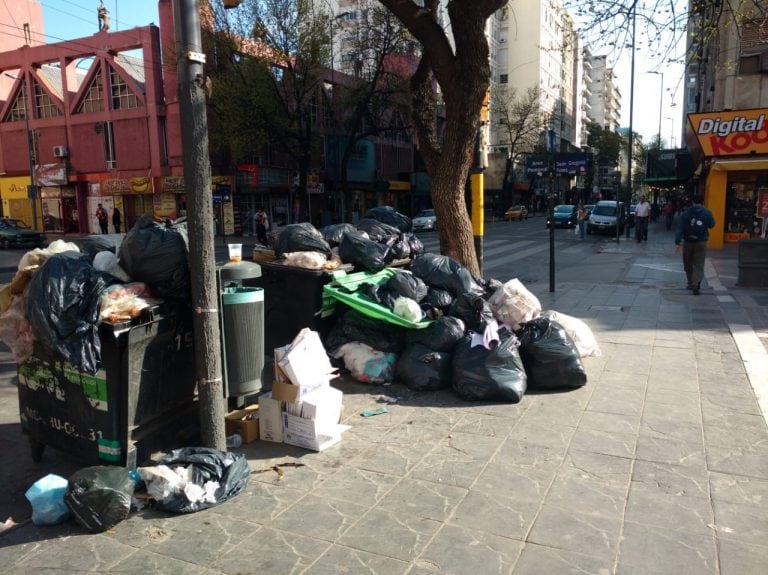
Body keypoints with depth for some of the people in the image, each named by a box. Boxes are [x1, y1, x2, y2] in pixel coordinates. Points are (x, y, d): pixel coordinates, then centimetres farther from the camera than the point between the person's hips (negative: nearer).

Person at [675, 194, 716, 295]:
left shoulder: (686, 213, -3)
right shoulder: (707, 213, -2)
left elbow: (680, 228, -8)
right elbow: (712, 225, 9)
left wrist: (677, 242, -9)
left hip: (688, 242, 1)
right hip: (701, 242, 0)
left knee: (688, 264, 16)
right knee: (699, 265, -1)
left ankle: (691, 283, 26)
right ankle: (696, 285, -17)